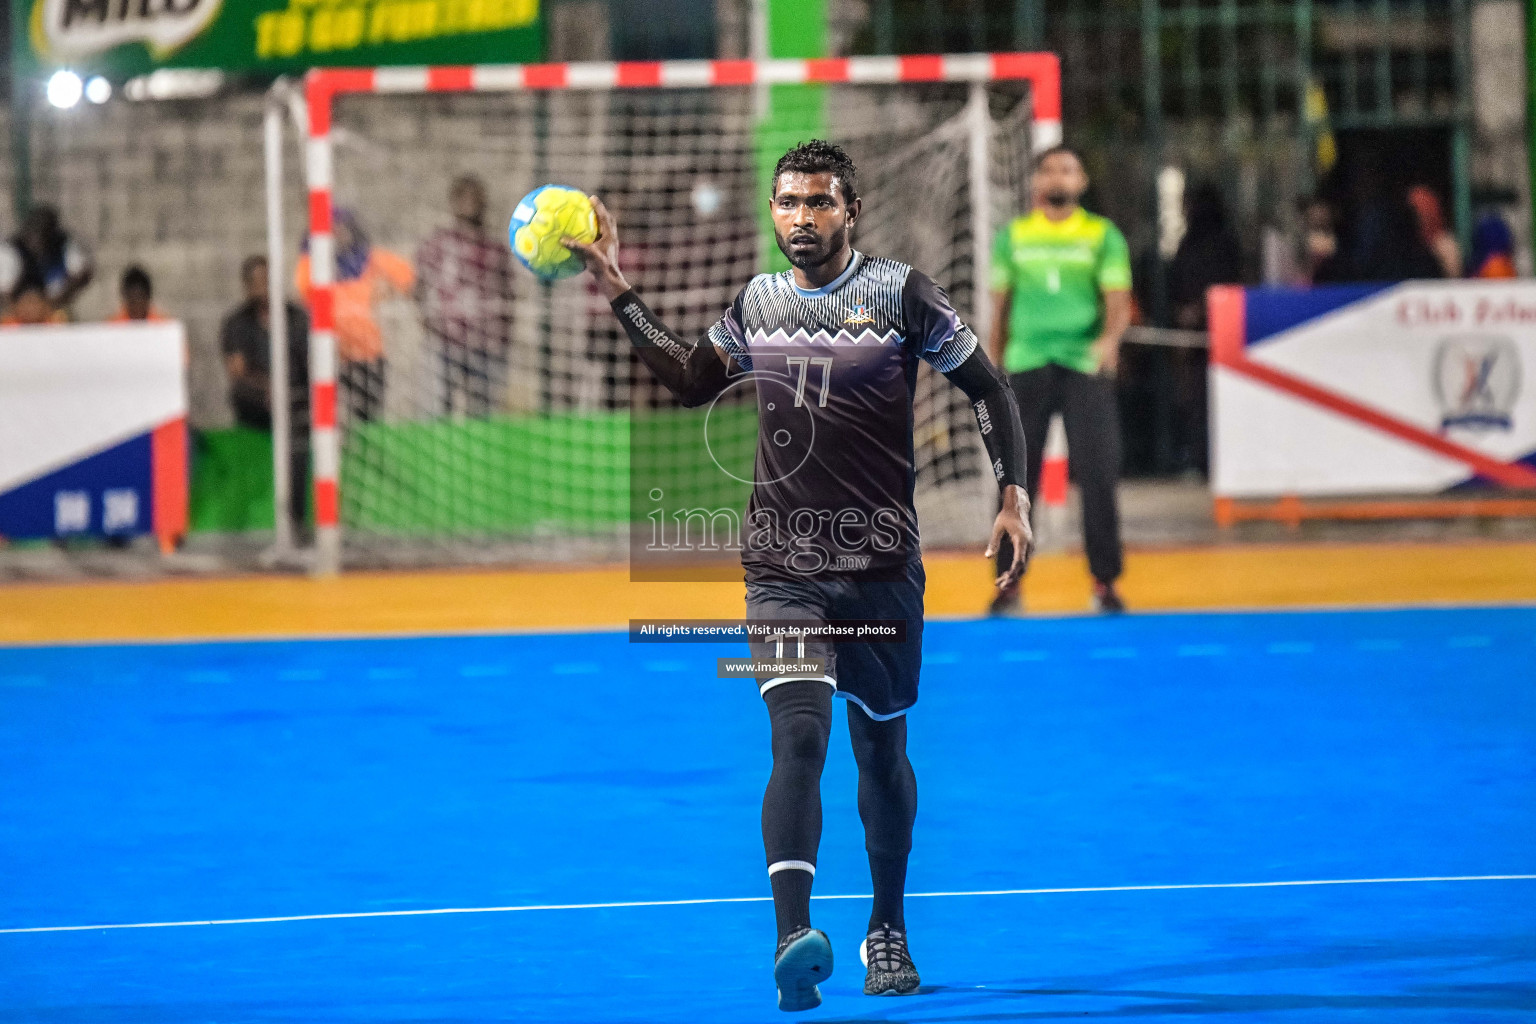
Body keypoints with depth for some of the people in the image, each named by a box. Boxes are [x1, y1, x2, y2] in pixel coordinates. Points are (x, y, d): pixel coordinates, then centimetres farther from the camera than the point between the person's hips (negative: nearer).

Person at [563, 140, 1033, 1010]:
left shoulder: (901, 292, -3)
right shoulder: (759, 302, 7)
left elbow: (989, 390, 1)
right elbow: (692, 381, 25)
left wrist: (1014, 498, -9)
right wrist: (619, 289, 21)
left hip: (882, 569, -1)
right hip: (784, 570, 1)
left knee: (881, 751, 13)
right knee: (799, 737, -18)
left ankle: (889, 930, 33)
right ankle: (794, 935, -33)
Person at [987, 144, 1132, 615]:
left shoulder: (1103, 235, 6)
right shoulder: (1013, 236, 11)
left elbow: (1119, 301, -3)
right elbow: (1000, 307, 14)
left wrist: (1110, 337, -23)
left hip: (1086, 365, -1)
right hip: (1026, 366, 2)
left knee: (1098, 475, -5)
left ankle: (1105, 582, 2)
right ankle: (1009, 582, 7)